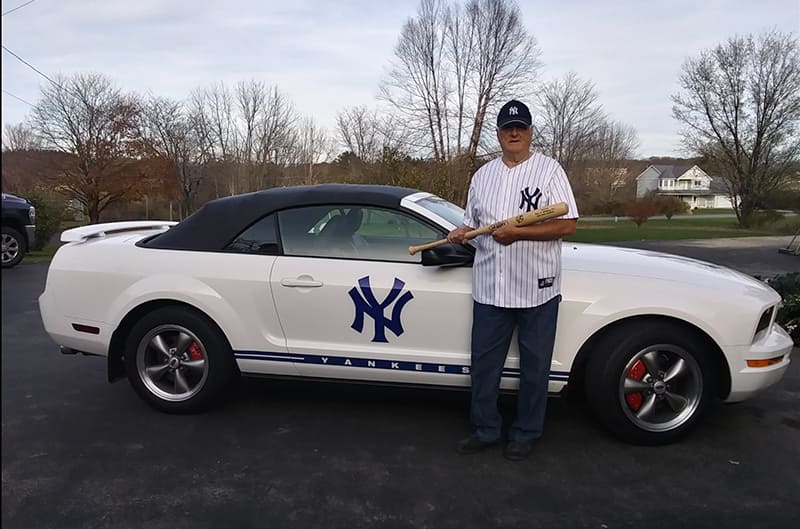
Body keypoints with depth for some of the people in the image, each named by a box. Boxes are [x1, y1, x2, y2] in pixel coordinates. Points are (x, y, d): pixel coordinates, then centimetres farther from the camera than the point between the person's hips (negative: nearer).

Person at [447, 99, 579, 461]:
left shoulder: (549, 170, -2)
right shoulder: (483, 175, 13)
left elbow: (568, 224, -11)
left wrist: (518, 232, -20)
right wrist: (460, 233, -4)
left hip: (537, 289, -4)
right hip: (489, 288, 4)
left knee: (534, 367, 9)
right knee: (484, 363, 11)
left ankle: (525, 434, 25)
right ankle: (485, 430, 26)